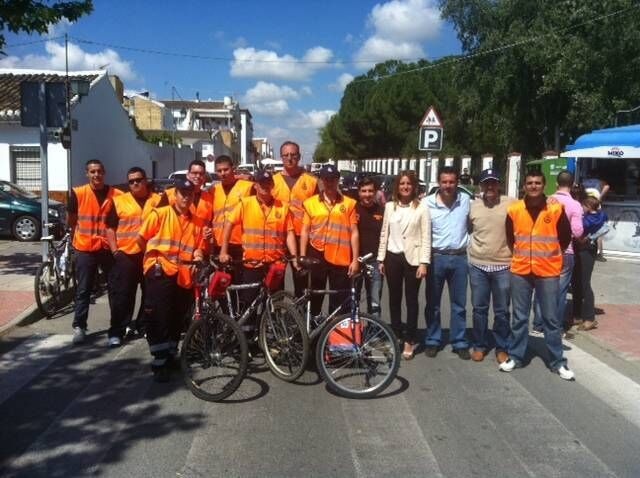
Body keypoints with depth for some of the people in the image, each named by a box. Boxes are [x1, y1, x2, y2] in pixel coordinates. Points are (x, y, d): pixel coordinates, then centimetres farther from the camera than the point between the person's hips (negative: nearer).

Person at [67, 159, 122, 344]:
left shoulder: (116, 195, -3)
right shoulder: (78, 193, -5)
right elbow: (70, 221, 7)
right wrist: (84, 234, 12)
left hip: (109, 248, 1)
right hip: (85, 249, -1)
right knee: (83, 290, 3)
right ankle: (79, 326, 10)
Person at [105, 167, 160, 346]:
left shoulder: (158, 200, 6)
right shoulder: (119, 201, 4)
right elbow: (110, 227, 4)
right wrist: (114, 251, -4)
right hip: (126, 255, -1)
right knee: (122, 295, -1)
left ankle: (143, 326, 25)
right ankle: (116, 332, 4)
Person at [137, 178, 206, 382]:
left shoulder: (197, 222, 13)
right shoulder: (159, 214, 2)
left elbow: (199, 249, 11)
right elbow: (141, 239, 3)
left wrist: (198, 256, -10)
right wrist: (154, 258, 13)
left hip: (184, 275, 4)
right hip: (160, 272, -4)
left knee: (177, 319, 11)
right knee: (159, 318, -8)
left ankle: (171, 356, 27)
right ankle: (159, 363, -3)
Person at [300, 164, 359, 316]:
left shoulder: (348, 203, 3)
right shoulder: (310, 203, 4)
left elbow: (354, 233, 2)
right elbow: (305, 231, 6)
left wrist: (355, 259, -3)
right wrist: (302, 257, 0)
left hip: (340, 258, -1)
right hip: (317, 255, 1)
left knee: (340, 301, 3)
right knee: (315, 297, 10)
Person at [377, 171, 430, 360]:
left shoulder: (421, 207, -5)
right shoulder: (389, 206, 6)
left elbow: (426, 237, -7)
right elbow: (384, 234, 8)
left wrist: (424, 262, -12)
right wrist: (381, 258, 6)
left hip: (412, 258, -3)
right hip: (393, 257, 3)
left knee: (411, 300, 4)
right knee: (394, 299, 12)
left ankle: (410, 340, 14)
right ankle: (396, 336, 25)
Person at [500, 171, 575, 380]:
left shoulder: (556, 209, -6)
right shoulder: (514, 209, -2)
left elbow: (565, 238, 6)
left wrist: (550, 255, 12)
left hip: (548, 272, -1)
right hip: (520, 271, 1)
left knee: (551, 318, 5)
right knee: (519, 317, 10)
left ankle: (558, 362, 16)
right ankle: (515, 356, 21)